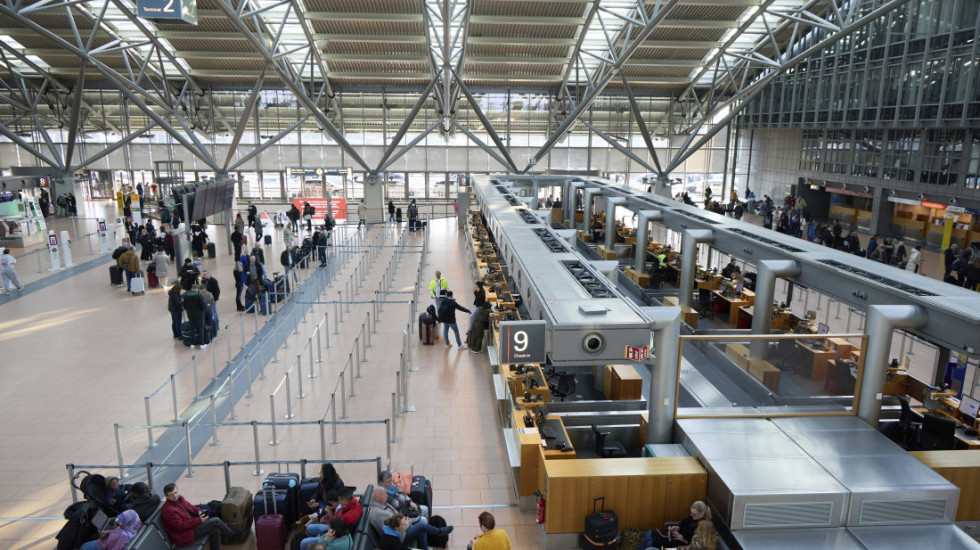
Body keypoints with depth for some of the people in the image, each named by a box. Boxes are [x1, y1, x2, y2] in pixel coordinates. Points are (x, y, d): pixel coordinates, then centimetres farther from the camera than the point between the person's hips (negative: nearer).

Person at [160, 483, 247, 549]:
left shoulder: (179, 498, 4)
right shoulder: (168, 510, -23)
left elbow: (189, 506, 21)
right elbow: (180, 526, -24)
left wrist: (198, 511, 0)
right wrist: (198, 520, -22)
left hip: (192, 524, 9)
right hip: (184, 534, -9)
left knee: (215, 531, -13)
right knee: (216, 521, -14)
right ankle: (233, 537, 4)